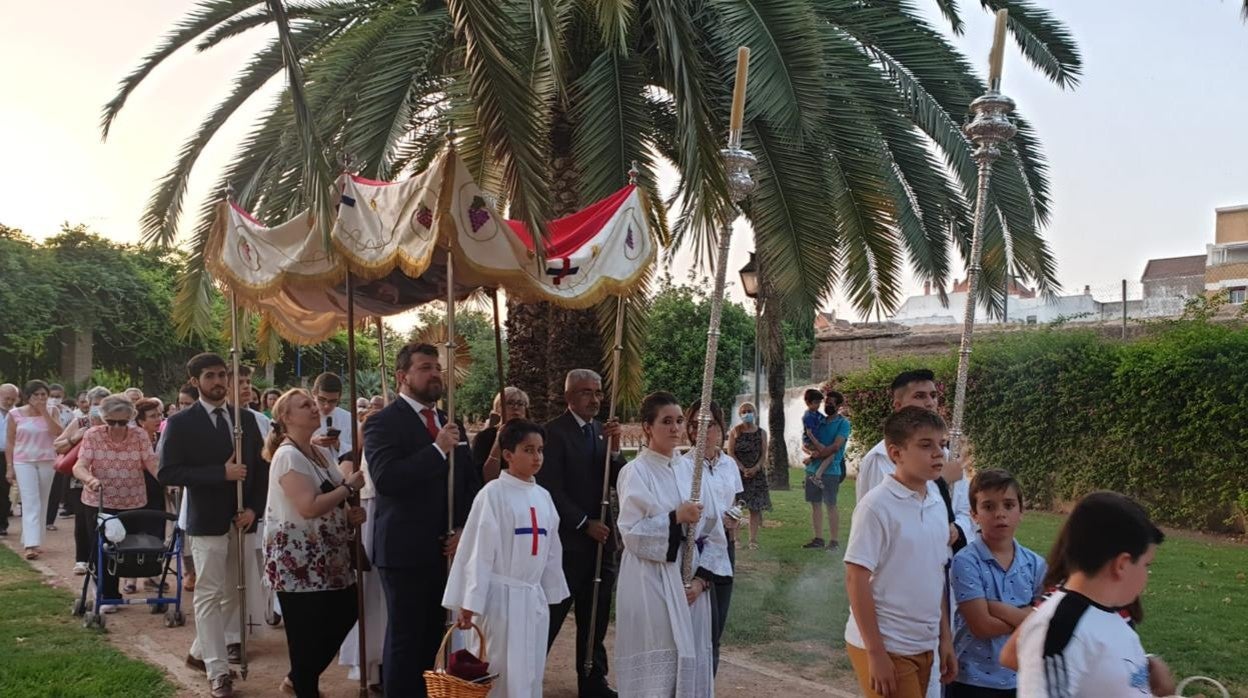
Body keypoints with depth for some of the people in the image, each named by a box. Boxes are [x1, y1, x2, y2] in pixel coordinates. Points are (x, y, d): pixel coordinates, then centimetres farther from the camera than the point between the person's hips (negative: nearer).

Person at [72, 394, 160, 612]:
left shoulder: (140, 436, -4)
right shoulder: (93, 435, -5)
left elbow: (152, 464, -11)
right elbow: (79, 466, -13)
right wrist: (90, 479, -36)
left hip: (133, 504, 0)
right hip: (100, 504, 0)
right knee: (101, 550, 2)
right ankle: (108, 595, 16)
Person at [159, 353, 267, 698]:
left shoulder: (246, 418, 8)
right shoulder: (181, 423, -5)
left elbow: (261, 466, 10)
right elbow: (168, 473, -13)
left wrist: (254, 508, -4)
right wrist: (221, 473, -20)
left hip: (241, 520, 5)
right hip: (207, 522, -5)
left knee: (233, 593, 13)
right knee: (209, 595, -2)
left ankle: (201, 651, 32)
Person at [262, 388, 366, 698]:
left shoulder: (323, 453, 10)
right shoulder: (288, 456, -17)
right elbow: (309, 508, -27)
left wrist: (351, 514, -1)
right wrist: (350, 487, -17)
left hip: (326, 554, 9)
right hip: (297, 558, -9)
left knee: (344, 614, 12)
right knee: (307, 629, -2)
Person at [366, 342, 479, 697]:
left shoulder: (450, 423, 14)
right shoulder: (383, 422, -6)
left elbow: (470, 482, 17)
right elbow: (385, 478, -22)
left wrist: (464, 530, 3)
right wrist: (438, 449, -22)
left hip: (446, 549, 6)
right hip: (406, 549, -6)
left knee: (431, 635, 10)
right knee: (405, 637, 1)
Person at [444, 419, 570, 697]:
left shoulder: (543, 496, 7)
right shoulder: (493, 493, -11)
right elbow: (478, 550, -12)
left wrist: (551, 594, 16)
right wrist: (468, 603, -13)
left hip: (534, 597, 6)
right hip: (502, 596, -6)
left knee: (531, 673, 12)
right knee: (500, 673, -1)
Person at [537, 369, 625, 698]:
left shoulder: (602, 430, 10)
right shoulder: (554, 431, -10)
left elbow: (616, 480, 4)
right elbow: (551, 489, -14)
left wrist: (614, 449, -12)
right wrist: (584, 523, -13)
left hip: (600, 537, 7)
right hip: (568, 540, -7)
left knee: (595, 618, 13)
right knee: (551, 617, 0)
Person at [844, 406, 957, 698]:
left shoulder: (937, 504, 6)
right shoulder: (877, 505, -15)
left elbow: (938, 576, 14)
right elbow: (856, 579, -15)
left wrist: (945, 639, 13)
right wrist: (875, 652, -16)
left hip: (923, 646, 7)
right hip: (885, 646, -7)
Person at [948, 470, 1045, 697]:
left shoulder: (1035, 564, -1)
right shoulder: (966, 562, -15)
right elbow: (982, 626, -19)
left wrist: (998, 608, -16)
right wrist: (1026, 616, -8)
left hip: (1021, 678, 4)